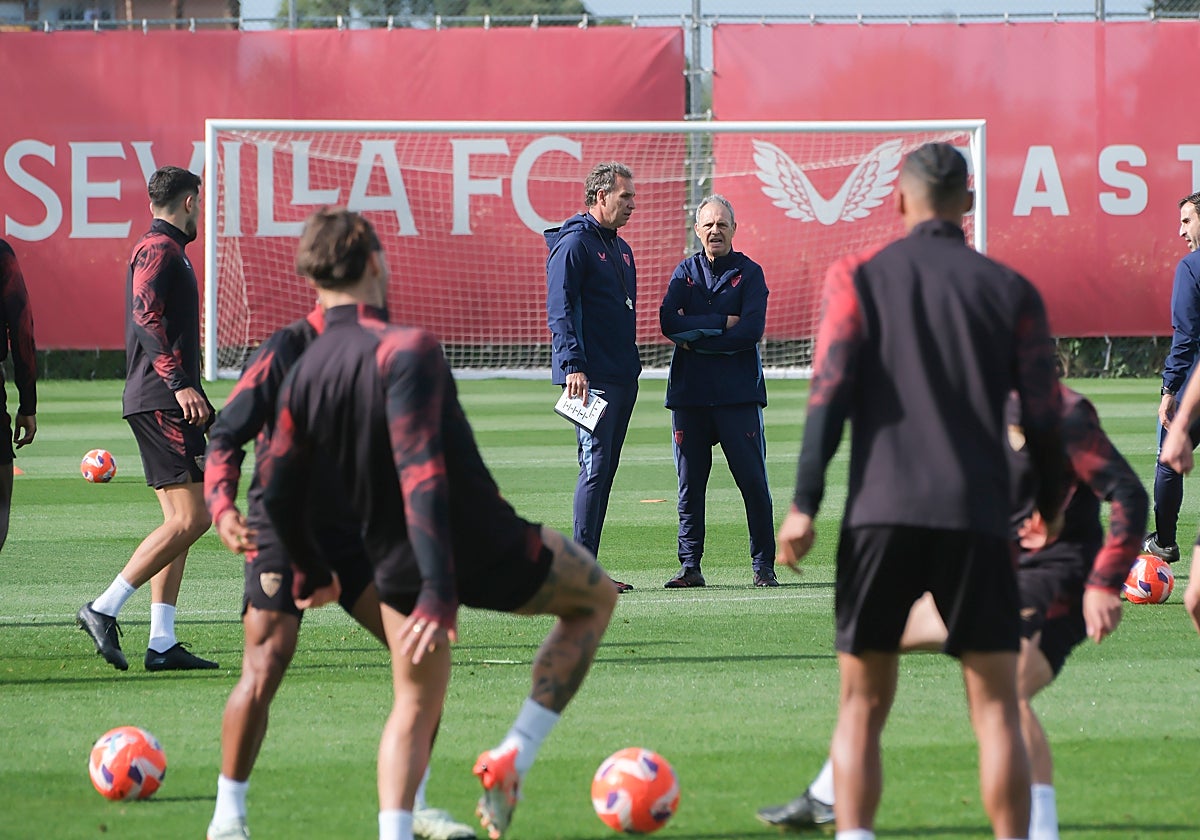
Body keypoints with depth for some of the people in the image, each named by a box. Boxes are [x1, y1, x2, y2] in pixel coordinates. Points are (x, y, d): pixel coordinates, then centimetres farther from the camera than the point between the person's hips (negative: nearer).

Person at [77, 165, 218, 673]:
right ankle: (104, 610, -13)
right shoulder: (159, 250, -9)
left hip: (162, 402, 11)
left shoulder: (163, 251, 22)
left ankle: (162, 644, 4)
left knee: (180, 521, 8)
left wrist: (193, 398, 31)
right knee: (190, 518, -13)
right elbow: (146, 318, -22)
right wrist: (180, 384, -29)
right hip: (163, 402, -11)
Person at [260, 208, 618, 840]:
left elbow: (278, 492, 4)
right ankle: (514, 757, 11)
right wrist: (440, 591, -32)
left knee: (414, 709, 23)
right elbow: (421, 471, -30)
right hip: (483, 551, -6)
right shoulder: (405, 349, -22)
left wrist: (312, 572, 23)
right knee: (595, 598, 20)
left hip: (395, 567, 6)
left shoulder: (301, 374, -2)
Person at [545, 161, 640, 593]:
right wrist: (573, 365, -24)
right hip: (591, 377, -9)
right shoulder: (573, 245, -8)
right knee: (595, 466, -12)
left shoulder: (621, 249, 20)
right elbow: (560, 311, -15)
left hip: (623, 375, 9)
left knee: (604, 470, 8)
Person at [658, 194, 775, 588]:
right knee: (689, 484, 3)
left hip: (737, 392, -3)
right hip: (689, 393, 3)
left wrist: (696, 339, -8)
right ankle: (689, 566, 8)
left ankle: (763, 566, 1)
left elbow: (751, 331, -9)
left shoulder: (749, 273, 5)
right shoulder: (685, 272, 13)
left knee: (753, 481, -5)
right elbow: (669, 322, -4)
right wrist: (722, 323, -11)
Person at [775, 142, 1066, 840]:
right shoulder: (1010, 290, 8)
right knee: (996, 707, 3)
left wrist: (804, 504, -5)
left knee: (863, 706, 7)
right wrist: (1052, 507, 21)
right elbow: (1044, 413, 5)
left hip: (881, 516, 0)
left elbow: (831, 390, -4)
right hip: (978, 520, 0)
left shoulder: (859, 277, 7)